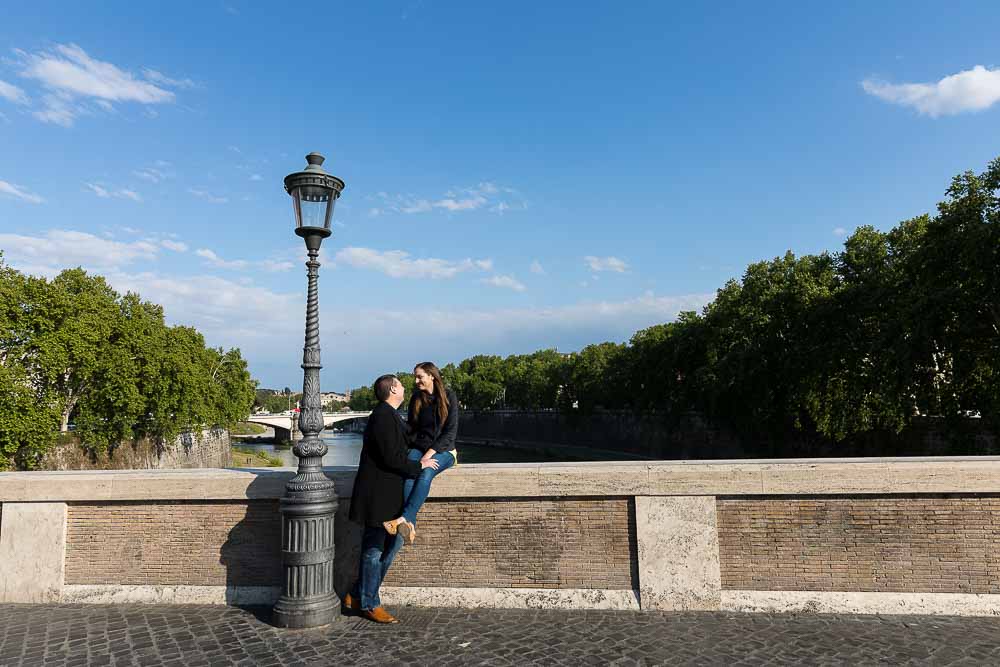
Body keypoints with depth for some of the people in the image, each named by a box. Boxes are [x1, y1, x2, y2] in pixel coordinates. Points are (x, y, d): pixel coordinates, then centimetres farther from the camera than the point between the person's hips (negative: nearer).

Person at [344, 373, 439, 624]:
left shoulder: (390, 415, 15)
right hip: (378, 493, -10)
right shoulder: (383, 416, -19)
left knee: (393, 542, 15)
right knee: (374, 549, 3)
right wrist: (420, 465, -12)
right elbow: (391, 458, -23)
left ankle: (357, 596, 24)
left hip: (388, 493, 10)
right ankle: (369, 604, 18)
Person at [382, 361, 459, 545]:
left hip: (443, 450, -3)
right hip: (418, 447, 3)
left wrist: (430, 453, -17)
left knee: (426, 473, -35)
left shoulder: (449, 397, -2)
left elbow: (451, 431, -8)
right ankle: (410, 526, -43)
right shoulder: (416, 398, 11)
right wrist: (409, 449, -2)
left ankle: (404, 518, -45)